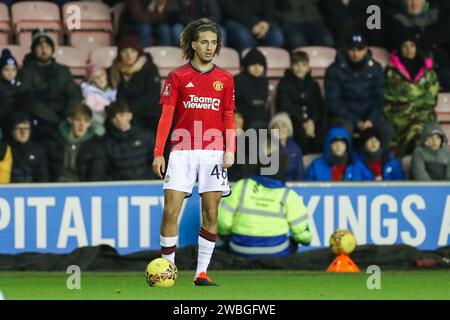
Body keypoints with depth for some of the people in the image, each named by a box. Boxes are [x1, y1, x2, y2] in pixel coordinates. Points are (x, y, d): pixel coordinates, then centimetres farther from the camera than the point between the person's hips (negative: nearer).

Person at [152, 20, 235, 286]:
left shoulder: (225, 79, 10)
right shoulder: (178, 77, 4)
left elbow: (228, 118, 12)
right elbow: (166, 116, 2)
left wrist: (230, 149, -2)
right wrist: (159, 153, -6)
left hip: (213, 153, 2)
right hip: (182, 152, -1)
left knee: (210, 214, -1)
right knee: (171, 212, -7)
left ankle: (202, 273, 5)